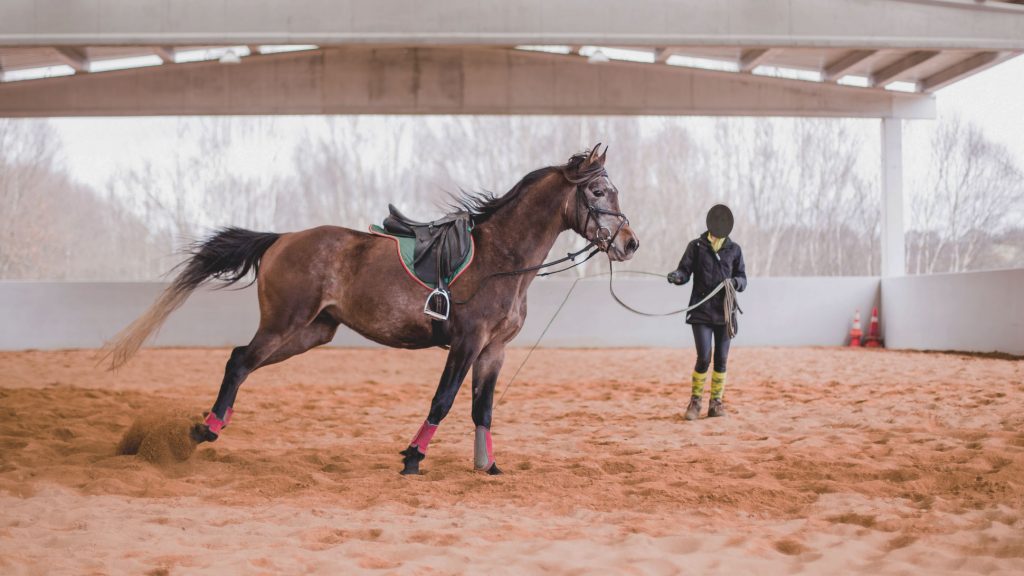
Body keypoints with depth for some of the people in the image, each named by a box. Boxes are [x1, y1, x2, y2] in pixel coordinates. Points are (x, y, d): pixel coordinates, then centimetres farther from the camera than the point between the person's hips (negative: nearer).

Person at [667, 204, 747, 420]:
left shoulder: (734, 249, 7)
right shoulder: (696, 246, 2)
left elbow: (743, 280, 8)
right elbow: (685, 271, -4)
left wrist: (735, 282, -15)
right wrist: (676, 276, -27)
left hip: (725, 312, 2)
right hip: (701, 312, -2)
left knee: (721, 359, 5)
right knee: (704, 358, -9)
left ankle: (716, 402, 17)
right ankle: (695, 402, 7)